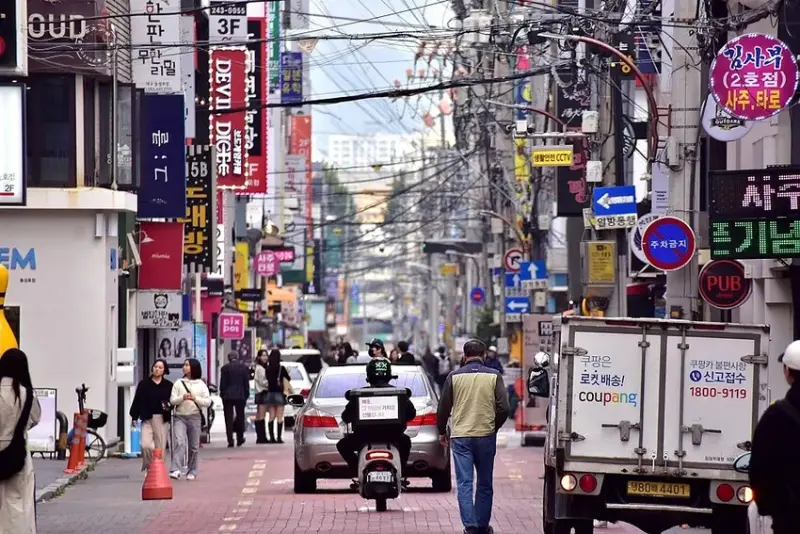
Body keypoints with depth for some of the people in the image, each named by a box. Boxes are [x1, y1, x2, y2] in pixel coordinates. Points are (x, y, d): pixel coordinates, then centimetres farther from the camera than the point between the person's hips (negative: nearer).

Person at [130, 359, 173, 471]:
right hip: (147, 419, -1)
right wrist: (134, 417, 2)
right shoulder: (144, 384, 5)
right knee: (146, 445, -14)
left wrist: (169, 406, -11)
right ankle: (148, 467, 6)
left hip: (162, 420, 1)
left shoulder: (169, 386, 6)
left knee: (160, 447, 1)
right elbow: (137, 400, 6)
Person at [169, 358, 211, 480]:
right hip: (180, 417, -1)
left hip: (195, 417, 1)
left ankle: (192, 472, 17)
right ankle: (176, 470, -25)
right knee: (179, 442, -18)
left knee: (194, 446, 5)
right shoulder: (178, 383, 9)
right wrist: (182, 398, -17)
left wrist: (195, 398, -15)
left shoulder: (201, 385, 7)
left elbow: (208, 402, 0)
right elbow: (172, 400, 2)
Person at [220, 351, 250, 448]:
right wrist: (246, 395, 9)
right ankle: (240, 439, 17)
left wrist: (222, 395, 5)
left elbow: (222, 384, -3)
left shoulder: (225, 368, -4)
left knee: (229, 419, 0)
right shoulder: (244, 367, 1)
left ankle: (230, 441, -6)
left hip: (228, 396, -2)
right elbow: (247, 383, 3)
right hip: (240, 396, 2)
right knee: (240, 416, 13)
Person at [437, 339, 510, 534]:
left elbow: (443, 408, 3)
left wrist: (442, 432, 19)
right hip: (486, 436, 1)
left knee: (464, 483, 0)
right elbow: (503, 408, -4)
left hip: (460, 437, 0)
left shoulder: (454, 376, 0)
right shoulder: (494, 376, -1)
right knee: (485, 483, 12)